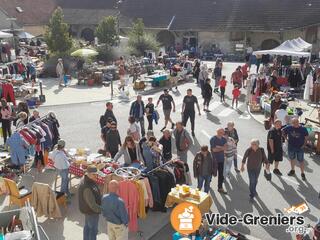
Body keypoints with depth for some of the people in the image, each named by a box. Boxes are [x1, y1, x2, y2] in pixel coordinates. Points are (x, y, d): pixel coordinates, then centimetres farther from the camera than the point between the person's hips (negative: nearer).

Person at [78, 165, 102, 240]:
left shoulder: (85, 179, -7)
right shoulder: (87, 187, -37)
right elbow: (92, 204, -30)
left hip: (87, 209, 9)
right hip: (91, 211, -9)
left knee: (87, 226, 27)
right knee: (93, 230, 11)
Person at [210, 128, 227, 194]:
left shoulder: (224, 139, 4)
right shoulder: (213, 139, -15)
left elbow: (225, 148, -8)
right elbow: (214, 149, -20)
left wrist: (218, 147, -21)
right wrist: (222, 148, -13)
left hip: (221, 159, 5)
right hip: (214, 159, -4)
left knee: (221, 174, 7)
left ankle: (220, 188, 17)